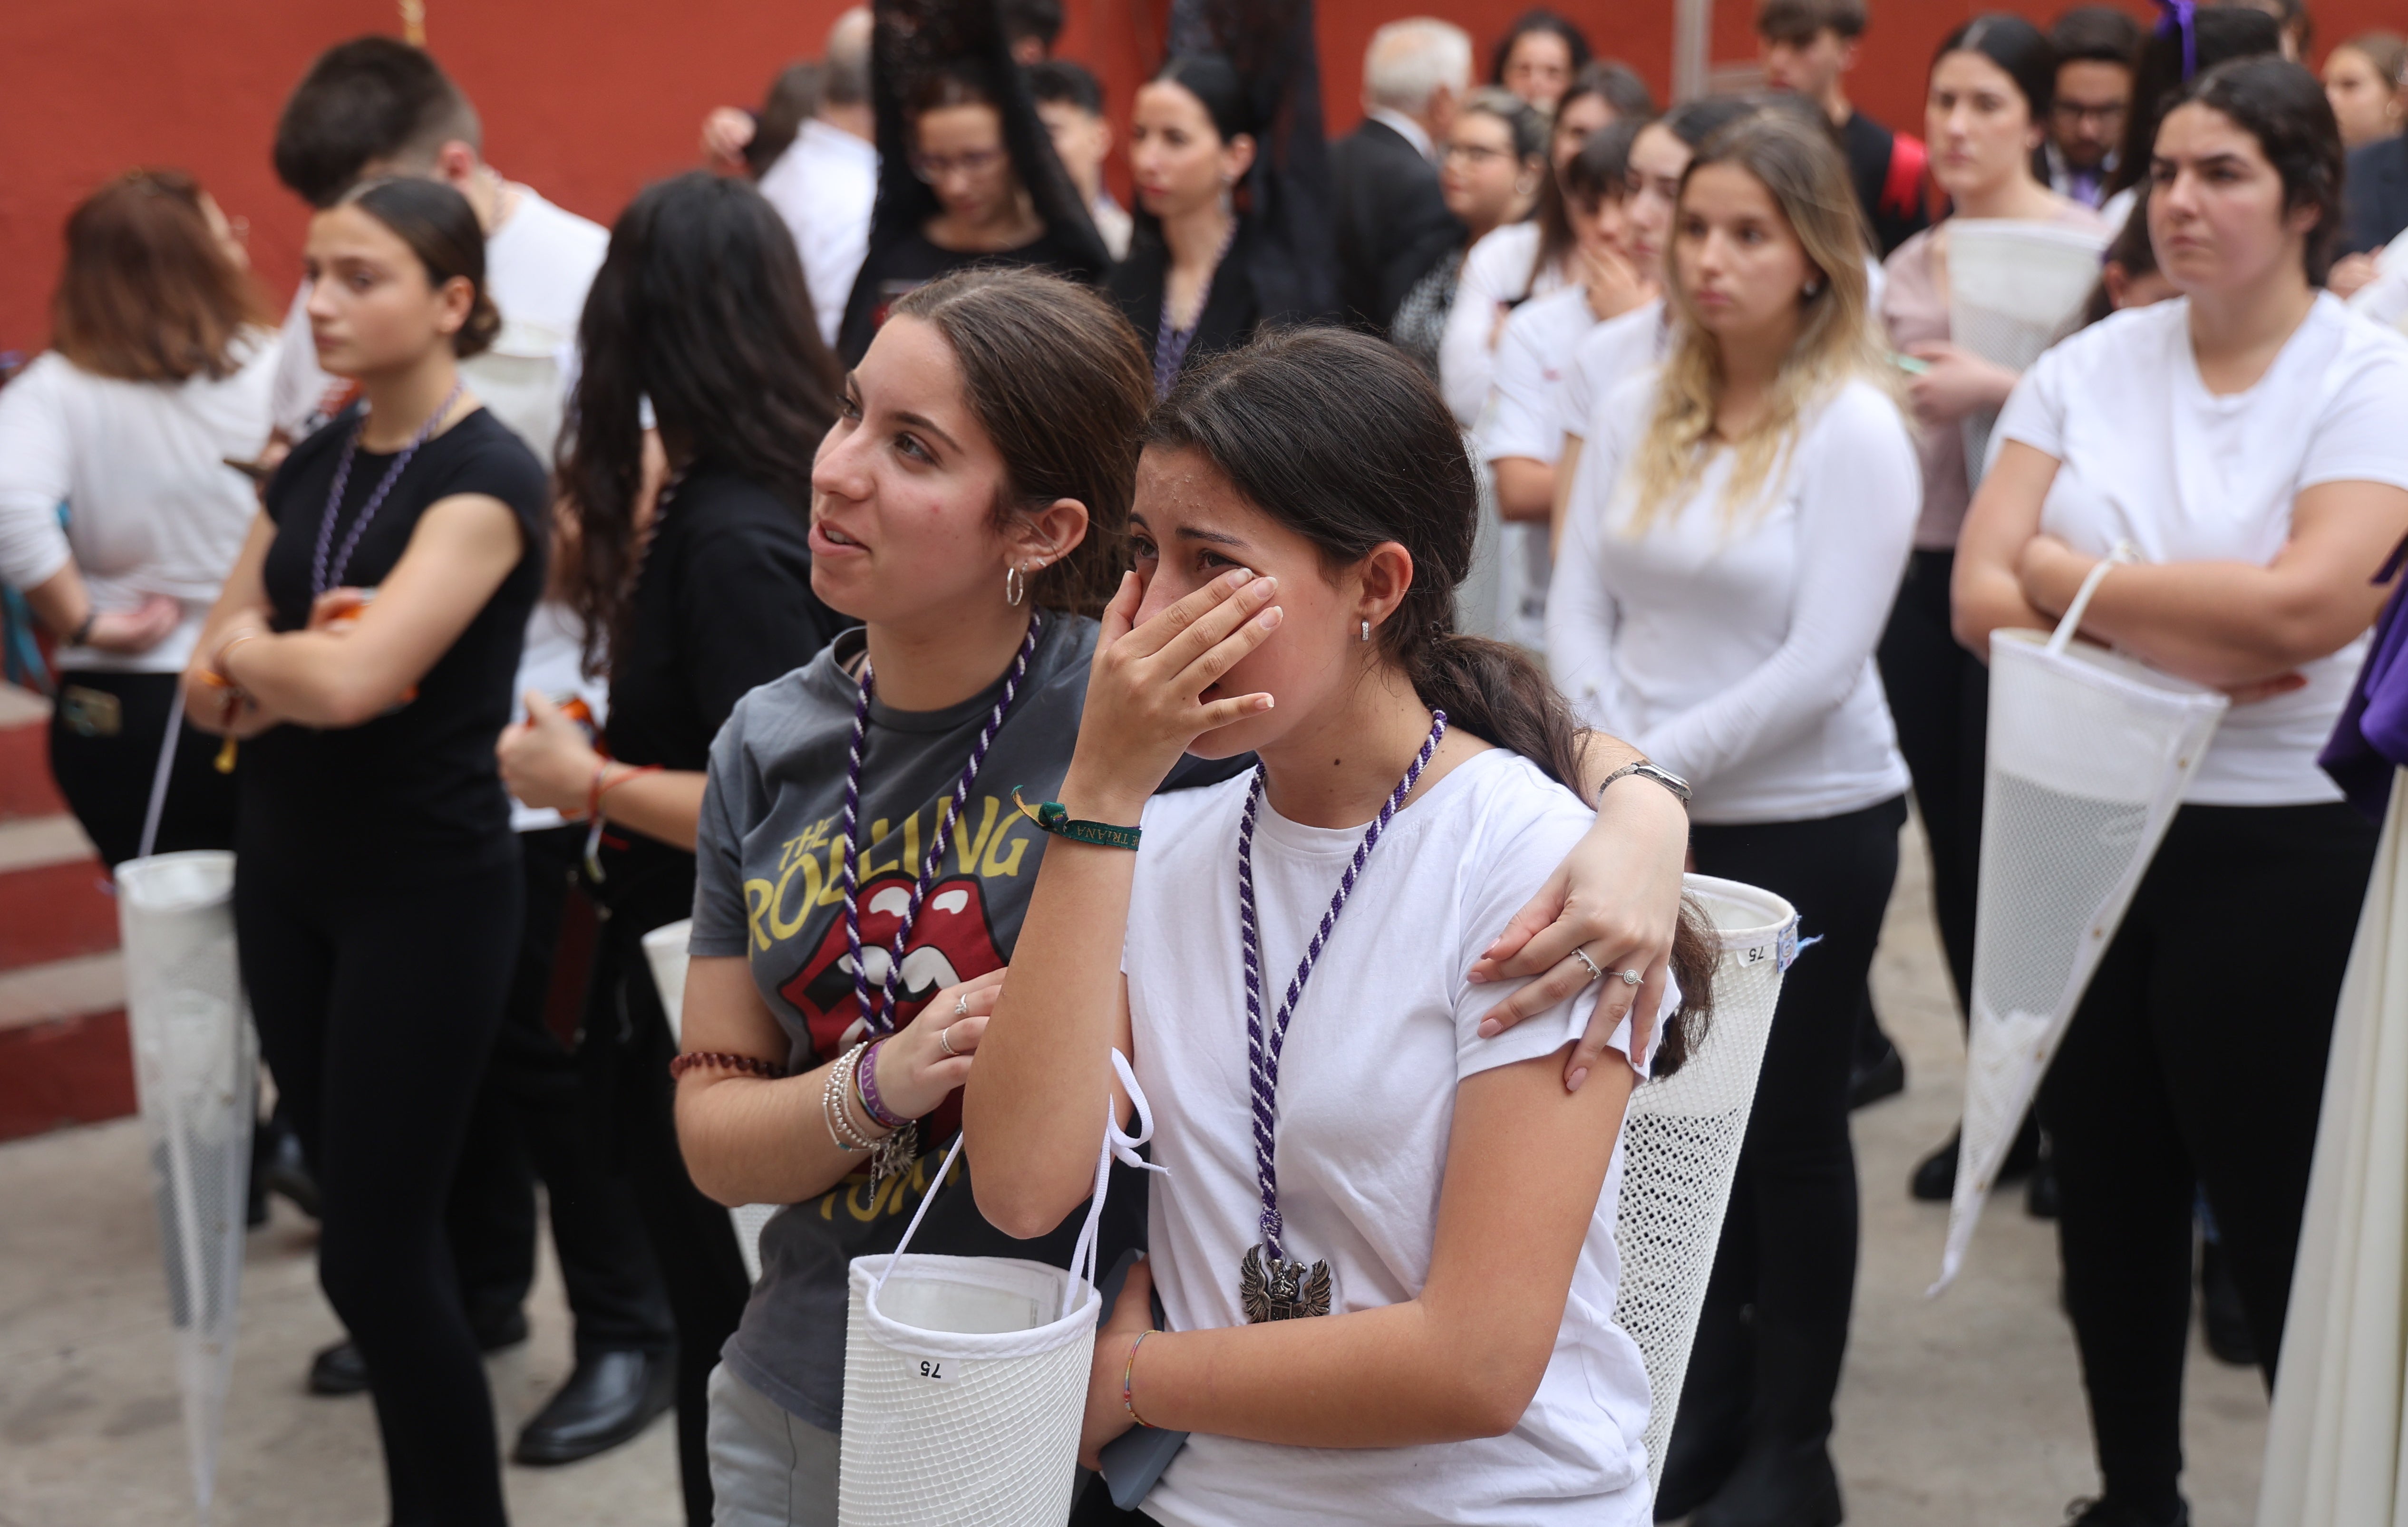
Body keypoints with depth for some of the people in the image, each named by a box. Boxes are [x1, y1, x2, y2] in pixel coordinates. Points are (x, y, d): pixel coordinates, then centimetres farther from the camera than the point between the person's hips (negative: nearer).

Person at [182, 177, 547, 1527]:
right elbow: (211, 691, 6)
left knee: (376, 1250, -4)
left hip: (430, 890, -7)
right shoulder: (310, 467, 8)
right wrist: (283, 674, -16)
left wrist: (248, 647, -7)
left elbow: (351, 678, -28)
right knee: (362, 1213, 13)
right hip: (286, 874, 7)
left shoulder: (489, 476, -16)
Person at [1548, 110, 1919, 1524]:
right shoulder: (1637, 413, 4)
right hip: (1650, 824, 5)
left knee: (1788, 1129, 6)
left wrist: (1658, 767, -18)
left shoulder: (1855, 427, -12)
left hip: (1805, 825, -5)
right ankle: (1705, 1406, 28)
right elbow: (1580, 610, 4)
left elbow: (1818, 670, -18)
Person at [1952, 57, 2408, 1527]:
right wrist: (2195, 641, -17)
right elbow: (1982, 598, -7)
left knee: (2277, 1208, 5)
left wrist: (2070, 577, -13)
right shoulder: (2090, 367, 2)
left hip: (2281, 848, -4)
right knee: (2109, 1189, 15)